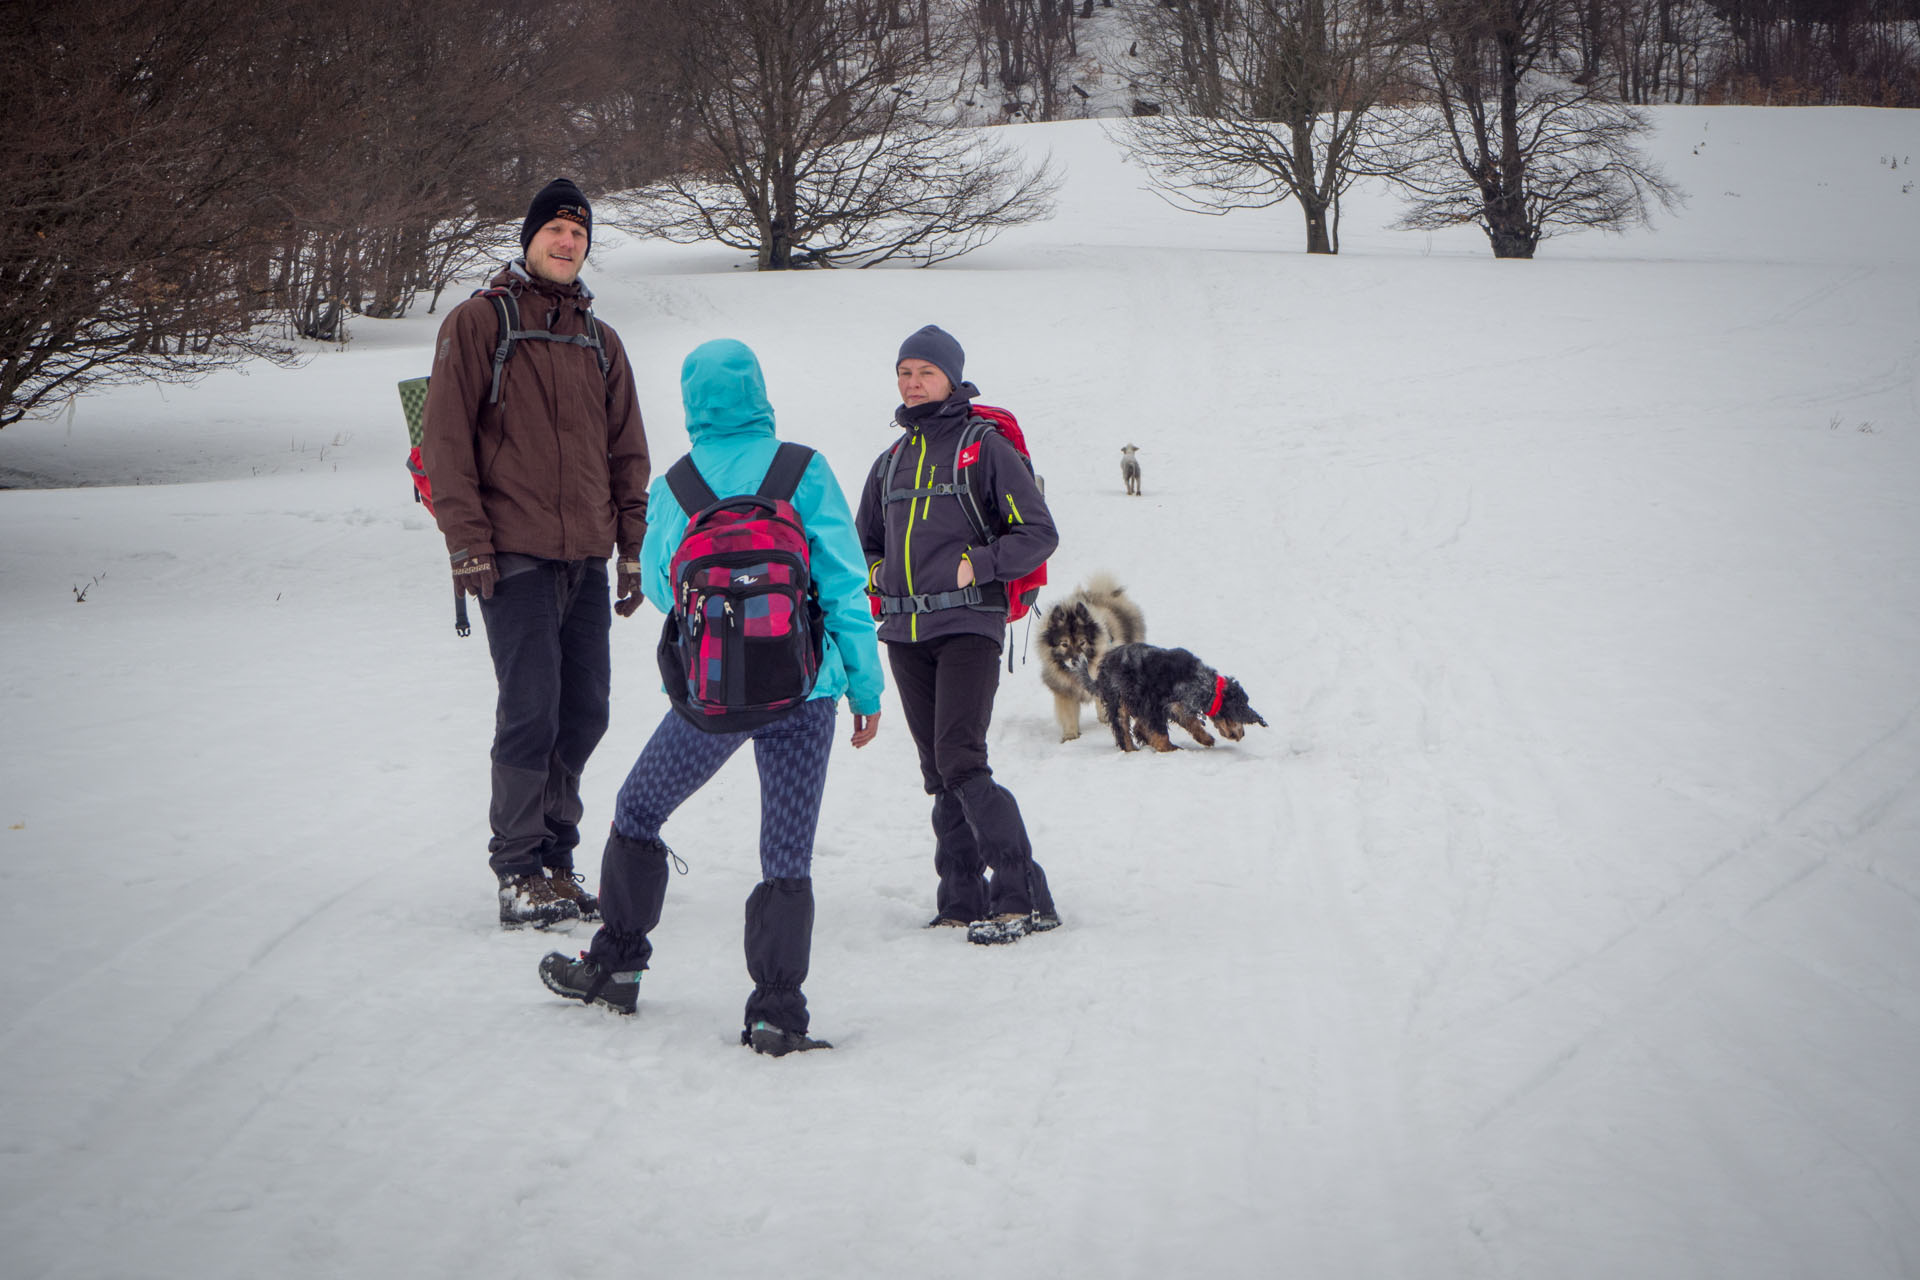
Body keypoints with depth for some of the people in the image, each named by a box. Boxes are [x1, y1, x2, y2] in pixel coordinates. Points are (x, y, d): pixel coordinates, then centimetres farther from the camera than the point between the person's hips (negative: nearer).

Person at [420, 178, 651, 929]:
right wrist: (466, 538, -11)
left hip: (586, 558, 6)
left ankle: (555, 860, 17)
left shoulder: (599, 341, 17)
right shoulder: (477, 324, 0)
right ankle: (519, 873, -2)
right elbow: (446, 437, -4)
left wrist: (633, 546, 14)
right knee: (530, 711, -10)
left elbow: (626, 451, 20)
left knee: (584, 712, 6)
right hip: (514, 556, -6)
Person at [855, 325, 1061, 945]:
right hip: (907, 635, 7)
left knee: (960, 760, -18)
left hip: (969, 626, -7)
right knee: (938, 773, 6)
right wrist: (877, 574, 7)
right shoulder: (890, 463, 17)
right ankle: (963, 900, 11)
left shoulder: (986, 448, -2)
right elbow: (865, 542, 28)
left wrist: (974, 566, -13)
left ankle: (1020, 895, -17)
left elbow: (1038, 533, -4)